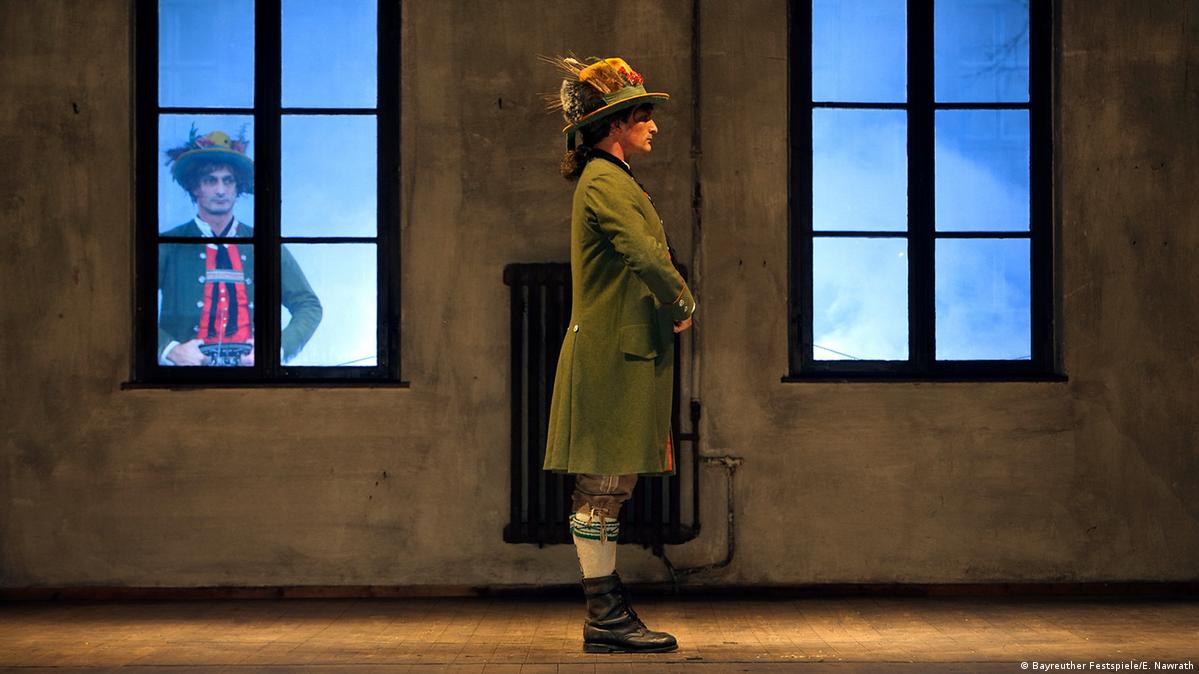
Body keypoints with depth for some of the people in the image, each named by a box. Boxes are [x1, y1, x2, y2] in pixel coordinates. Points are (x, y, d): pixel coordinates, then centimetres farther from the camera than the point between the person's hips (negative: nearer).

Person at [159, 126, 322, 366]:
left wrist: (279, 348, -2)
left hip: (250, 364, 1)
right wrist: (170, 349, -11)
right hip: (187, 364, -1)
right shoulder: (168, 247, 8)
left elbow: (309, 306, 14)